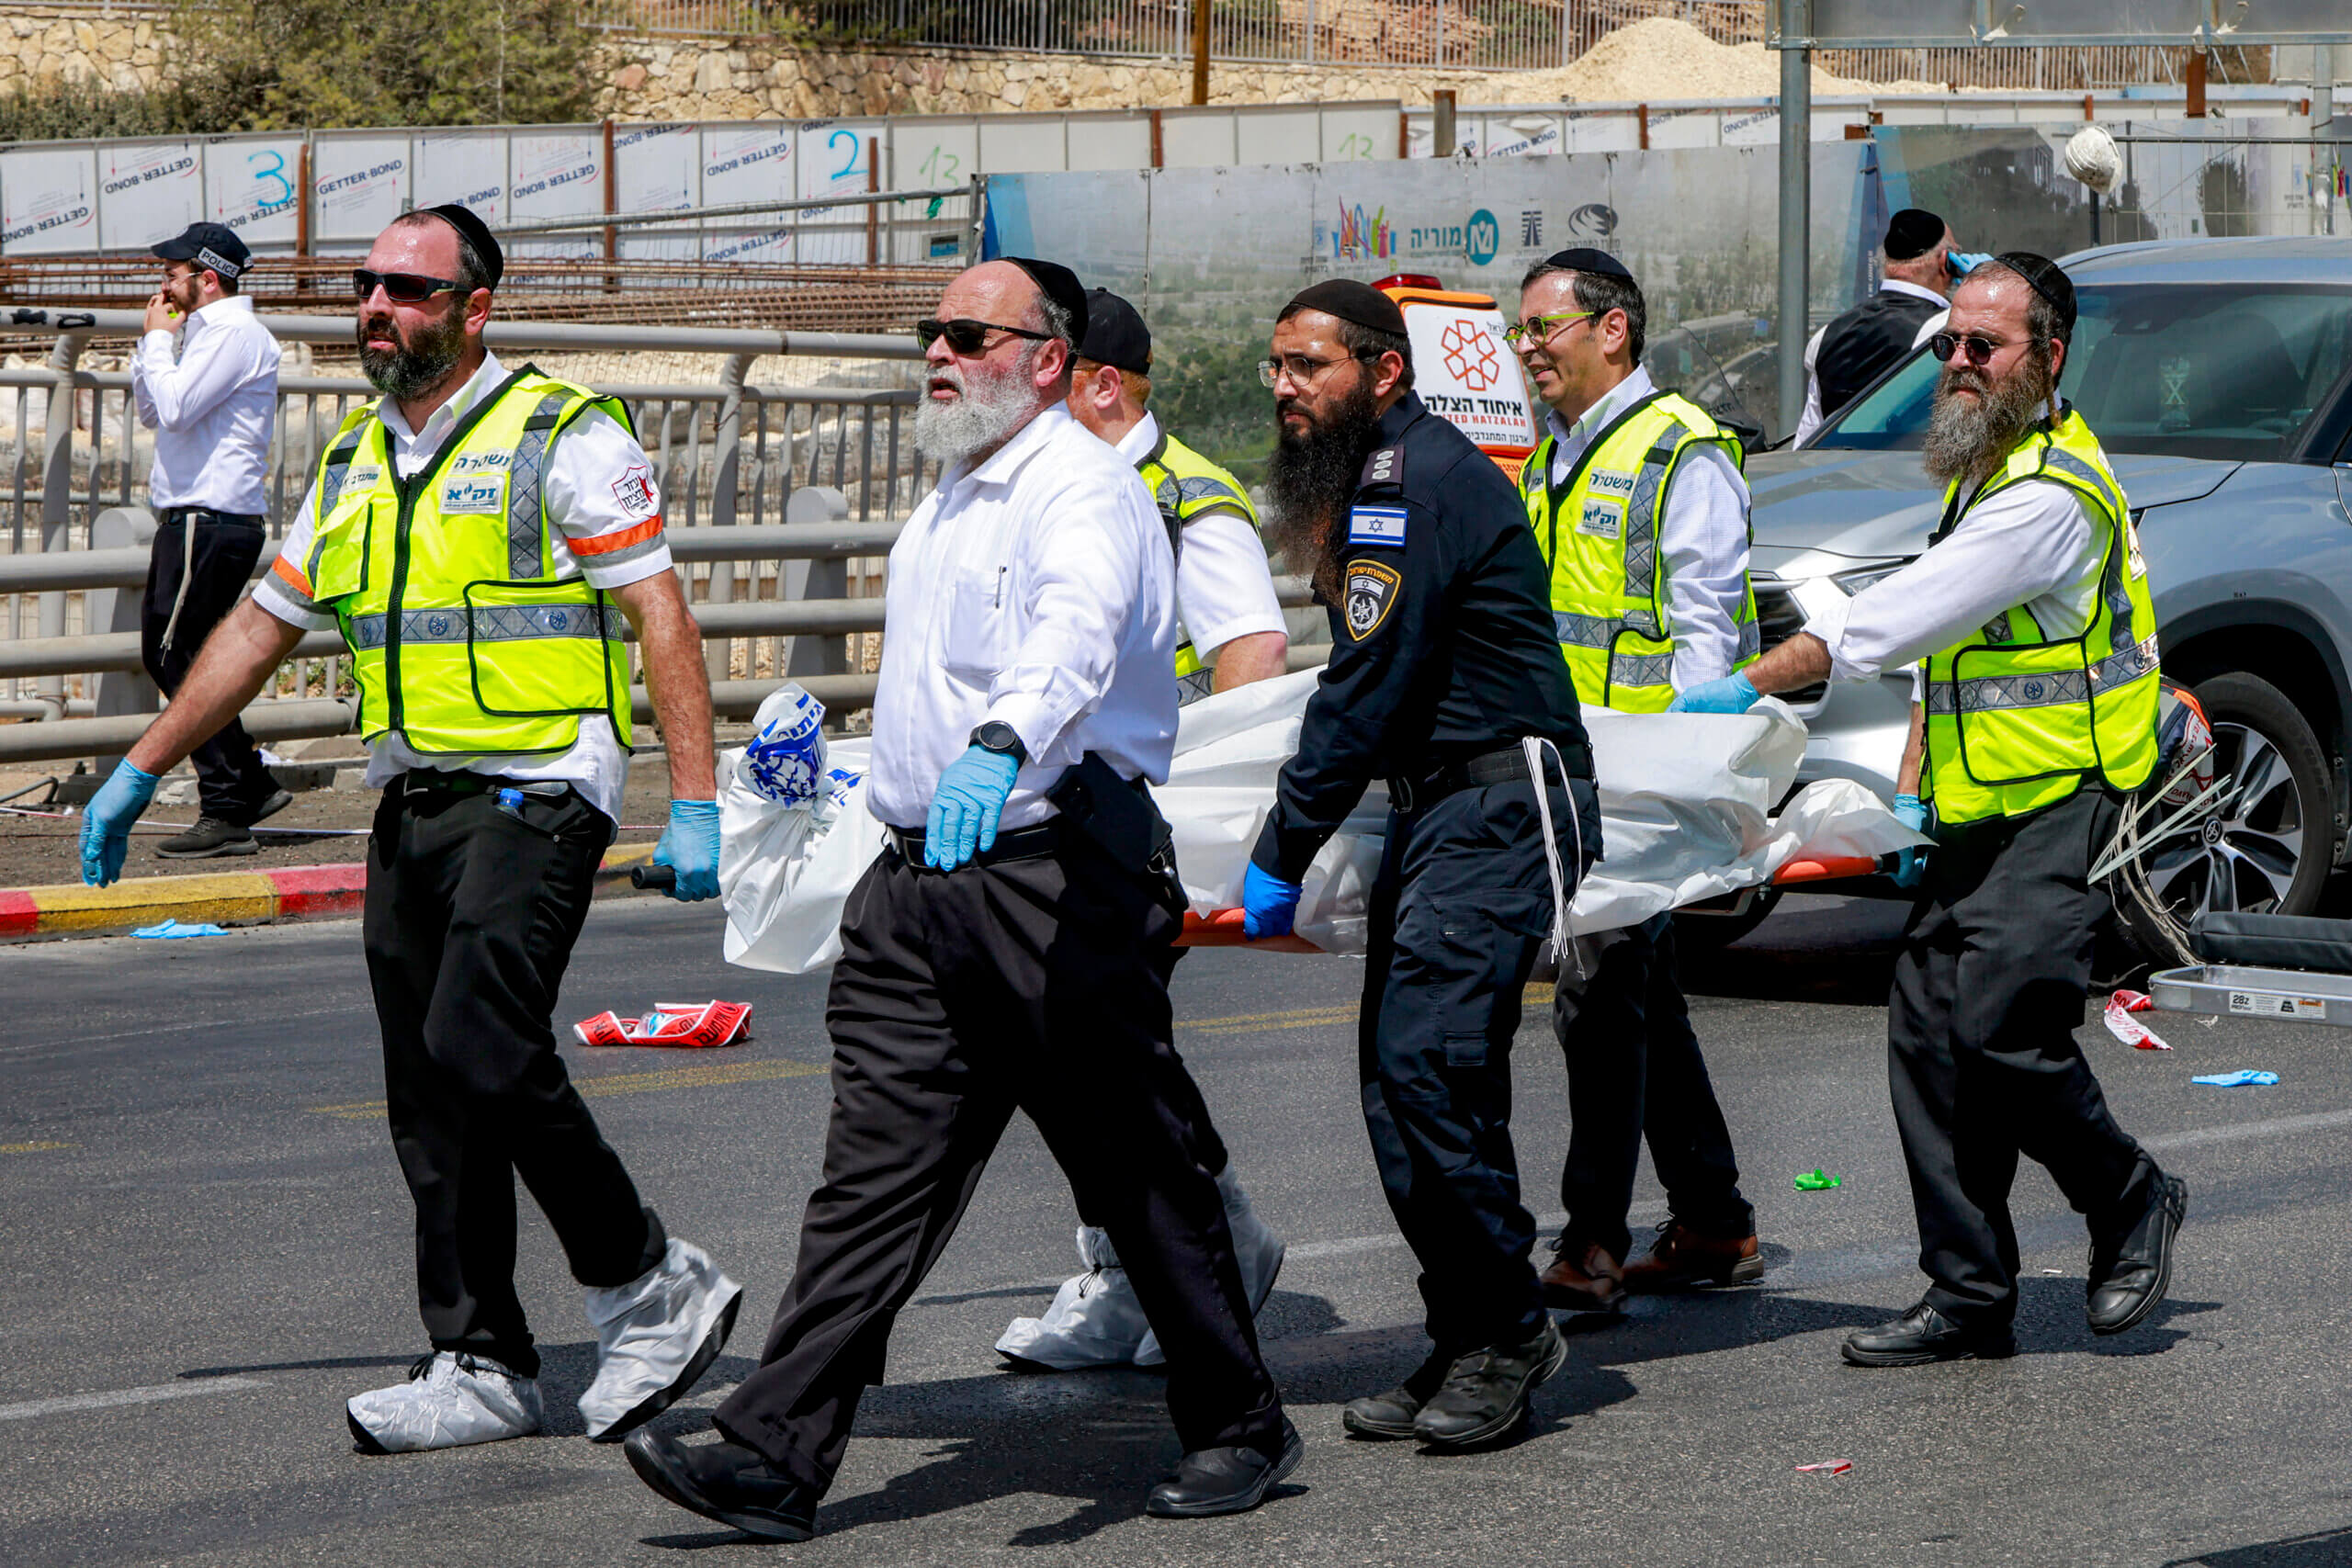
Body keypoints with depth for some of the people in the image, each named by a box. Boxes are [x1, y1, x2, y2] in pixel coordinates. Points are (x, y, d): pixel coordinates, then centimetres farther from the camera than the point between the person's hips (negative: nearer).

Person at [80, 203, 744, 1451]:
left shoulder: (564, 438, -5)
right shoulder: (355, 464, 16)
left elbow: (659, 619, -9)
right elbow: (261, 628, 24)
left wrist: (695, 805, -15)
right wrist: (140, 771, 24)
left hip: (536, 794, -7)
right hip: (412, 807, 7)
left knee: (481, 1050, -20)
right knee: (431, 1108, 5)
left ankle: (652, 1290, -5)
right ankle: (480, 1368, 11)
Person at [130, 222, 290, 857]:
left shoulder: (236, 334, -12)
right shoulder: (202, 331, 20)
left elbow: (173, 408, -21)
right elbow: (150, 411, 23)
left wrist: (160, 340, -7)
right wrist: (152, 341, 12)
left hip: (211, 522, -11)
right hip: (191, 521, 11)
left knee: (186, 662, -10)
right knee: (164, 655, 13)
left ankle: (226, 815, -7)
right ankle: (252, 785, 18)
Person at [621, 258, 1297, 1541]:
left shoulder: (1082, 490, -10)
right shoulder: (950, 498, 21)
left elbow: (1077, 629, -32)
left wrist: (1001, 746, -49)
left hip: (1052, 869, -8)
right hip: (920, 876, 8)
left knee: (1137, 1168, 1)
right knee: (875, 1163, 0)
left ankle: (1237, 1428, 16)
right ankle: (775, 1457, -5)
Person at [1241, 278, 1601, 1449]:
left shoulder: (1417, 481, -16)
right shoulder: (1373, 479, 17)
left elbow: (1367, 694, -18)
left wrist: (1282, 857, -14)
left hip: (1503, 803, -10)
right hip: (1436, 806, 10)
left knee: (1428, 1060, -17)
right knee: (1400, 1081, 4)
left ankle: (1506, 1331, -8)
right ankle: (1464, 1347, 8)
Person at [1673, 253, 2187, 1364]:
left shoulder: (2053, 493, -18)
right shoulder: (1977, 469, 16)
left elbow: (1897, 616, -23)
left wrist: (1748, 686, -22)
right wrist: (1913, 791, 12)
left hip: (2060, 807, -9)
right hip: (1978, 814, 9)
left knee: (2000, 1030, -16)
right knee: (1928, 1037, 2)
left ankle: (2130, 1203, 9)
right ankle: (1969, 1299, 7)